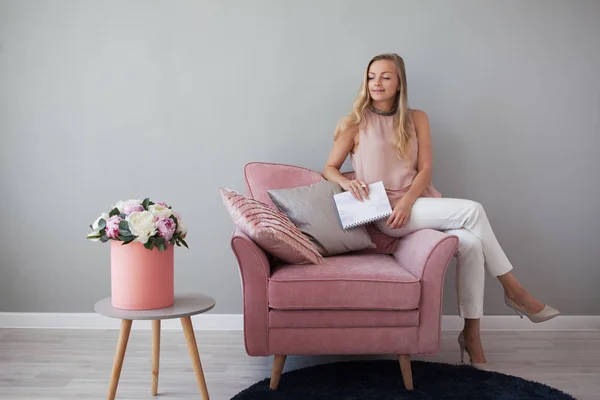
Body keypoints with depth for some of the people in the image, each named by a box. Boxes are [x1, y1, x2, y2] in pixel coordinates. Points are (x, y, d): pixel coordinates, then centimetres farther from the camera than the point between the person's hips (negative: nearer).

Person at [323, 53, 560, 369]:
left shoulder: (416, 119, 12)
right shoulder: (355, 123, 3)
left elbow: (425, 170, 3)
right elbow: (329, 169, 4)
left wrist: (406, 201, -15)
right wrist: (347, 182, -19)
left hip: (420, 205, 4)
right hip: (385, 214, -4)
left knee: (470, 242, -26)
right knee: (471, 210, -25)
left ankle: (471, 333, -15)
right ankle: (513, 290, -10)